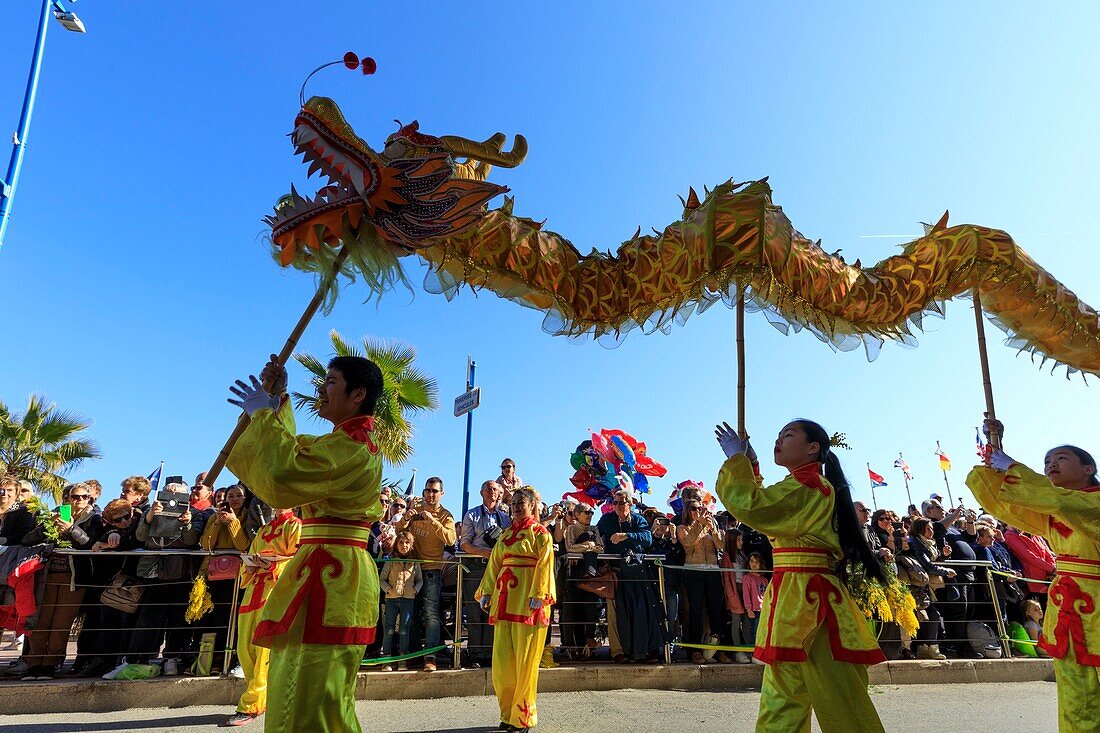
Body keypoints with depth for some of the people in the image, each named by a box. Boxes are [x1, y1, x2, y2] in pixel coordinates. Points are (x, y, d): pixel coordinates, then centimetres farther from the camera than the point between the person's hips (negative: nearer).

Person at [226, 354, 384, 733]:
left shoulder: (353, 445, -15)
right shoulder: (349, 441, 18)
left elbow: (283, 473, -28)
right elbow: (294, 451, 33)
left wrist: (263, 414, -13)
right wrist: (278, 399, 23)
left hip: (330, 578, -11)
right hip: (333, 576, 11)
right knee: (320, 701, 21)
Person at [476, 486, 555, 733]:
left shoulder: (540, 533, 1)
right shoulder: (505, 534, 17)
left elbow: (544, 565, -8)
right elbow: (494, 563, 15)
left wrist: (538, 595, -18)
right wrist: (486, 592, 7)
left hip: (528, 601, -5)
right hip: (505, 599, 6)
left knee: (525, 660, -1)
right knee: (502, 658, 5)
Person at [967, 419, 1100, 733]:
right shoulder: (1047, 515, 13)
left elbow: (1060, 500, -25)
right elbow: (994, 498, 7)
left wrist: (1010, 466, -17)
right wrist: (993, 449, -2)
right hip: (1066, 611, 6)